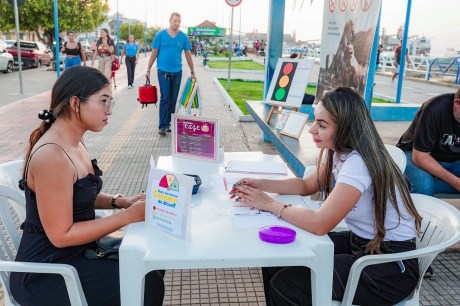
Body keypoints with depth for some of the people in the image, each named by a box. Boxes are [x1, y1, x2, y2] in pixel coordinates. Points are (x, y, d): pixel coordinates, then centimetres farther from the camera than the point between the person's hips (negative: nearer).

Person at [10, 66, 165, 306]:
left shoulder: (73, 142, 1)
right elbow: (61, 235, -25)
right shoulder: (52, 156, -28)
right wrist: (127, 216, -24)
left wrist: (120, 201, -3)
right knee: (148, 285, -11)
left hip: (76, 250, 9)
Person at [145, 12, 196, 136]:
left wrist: (192, 72, 9)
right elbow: (154, 53, 1)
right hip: (163, 71, -3)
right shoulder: (161, 35, -2)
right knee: (165, 98, -7)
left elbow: (188, 54, 8)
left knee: (173, 99, 8)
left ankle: (168, 123, 20)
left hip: (177, 72, 3)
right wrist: (148, 70, -1)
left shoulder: (183, 37, 4)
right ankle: (162, 126, -6)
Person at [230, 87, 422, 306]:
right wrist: (261, 185, -2)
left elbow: (319, 224, -31)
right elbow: (307, 185, 12)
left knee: (285, 286, -15)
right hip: (360, 243, 8)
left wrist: (270, 204, -19)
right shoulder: (337, 150, 0)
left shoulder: (358, 163, -28)